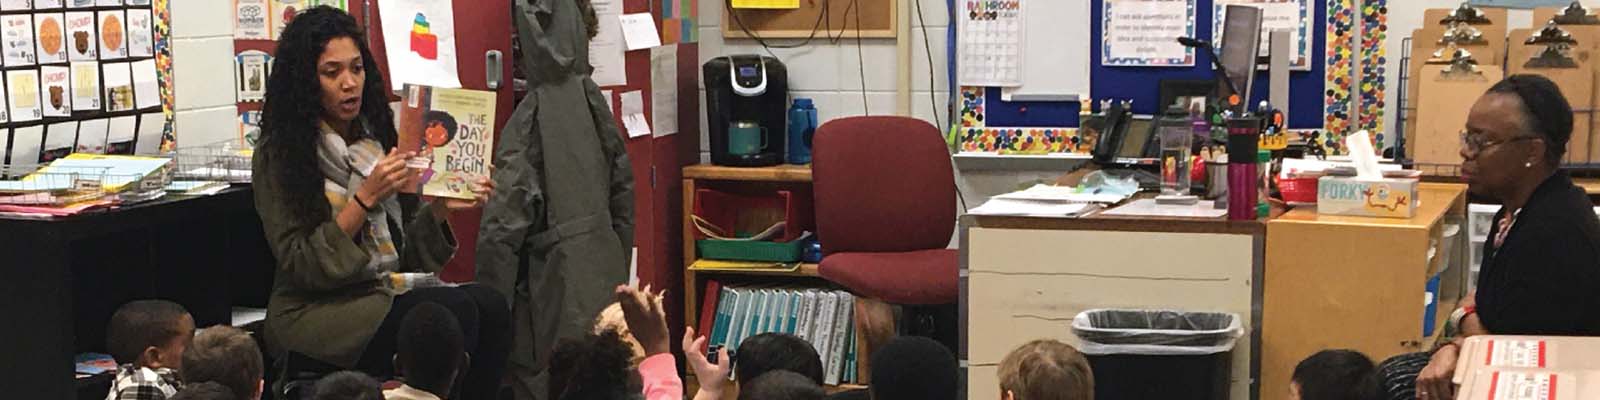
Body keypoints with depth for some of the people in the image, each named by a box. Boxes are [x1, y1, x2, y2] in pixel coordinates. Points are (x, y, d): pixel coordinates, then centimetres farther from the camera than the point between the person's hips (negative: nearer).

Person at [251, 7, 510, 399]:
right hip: (318, 312, -6)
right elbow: (300, 264, -11)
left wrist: (441, 207, -3)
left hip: (391, 293, 6)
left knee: (490, 304, -23)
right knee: (454, 310, -29)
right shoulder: (279, 154, -6)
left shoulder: (376, 137, 11)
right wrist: (366, 198, -18)